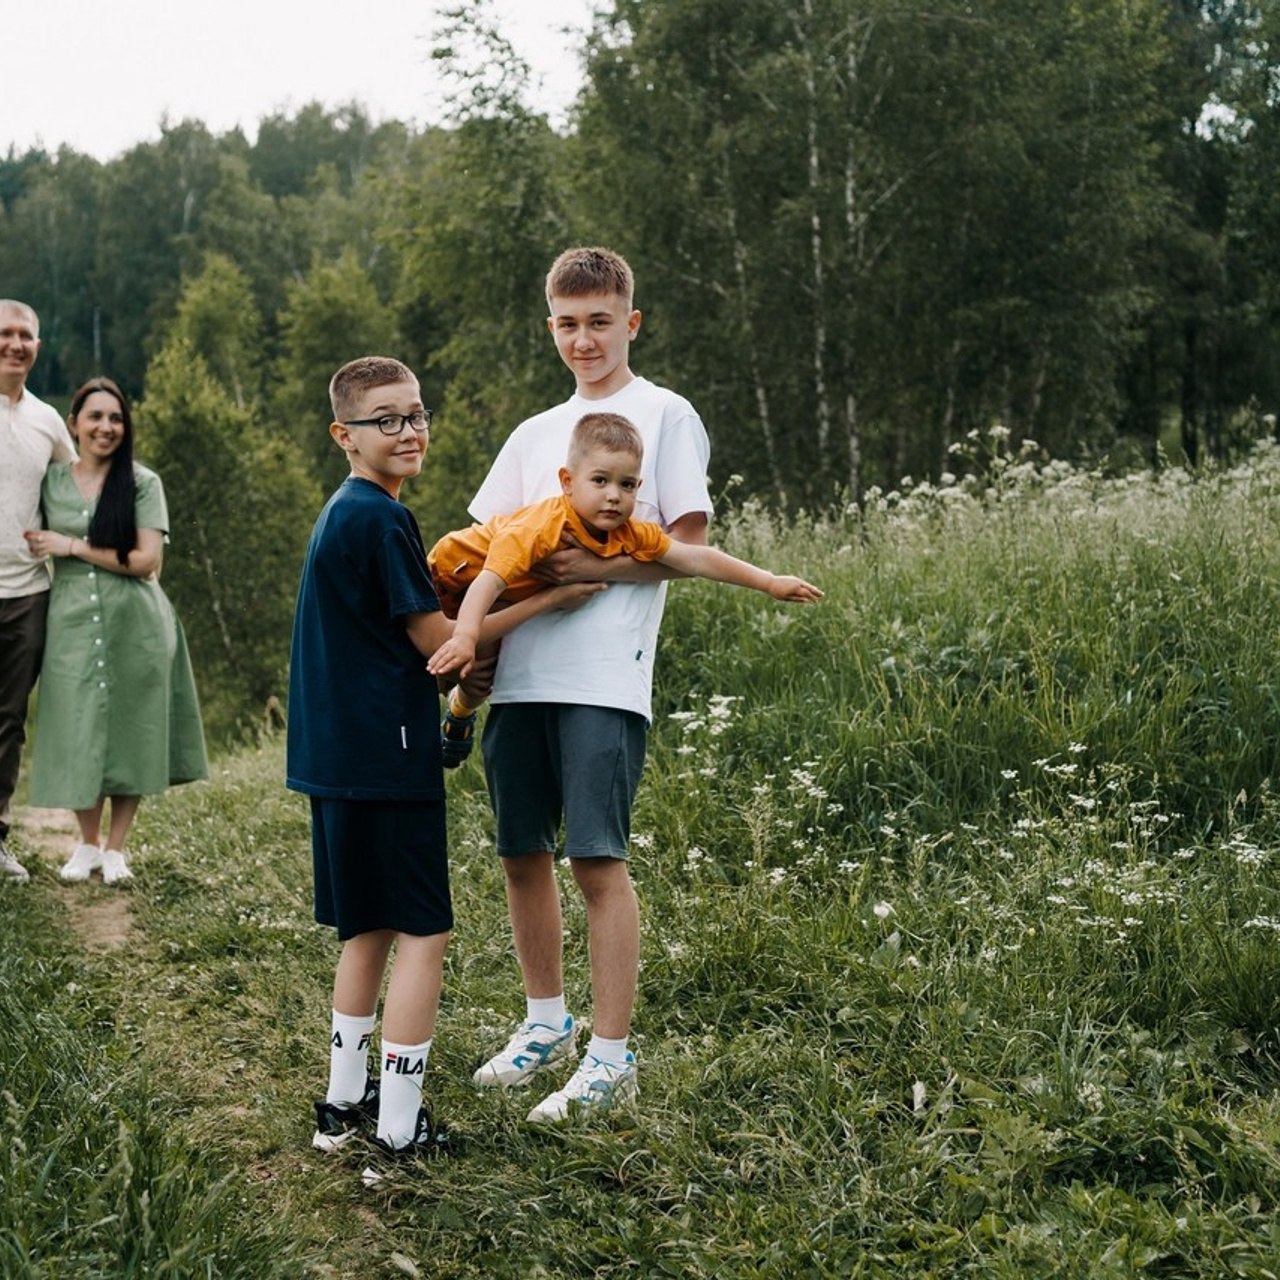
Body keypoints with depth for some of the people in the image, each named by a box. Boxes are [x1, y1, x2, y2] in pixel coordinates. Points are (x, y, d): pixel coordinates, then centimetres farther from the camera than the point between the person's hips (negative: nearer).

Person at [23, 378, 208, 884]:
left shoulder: (143, 482, -1)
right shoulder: (51, 480, 7)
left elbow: (147, 561, -10)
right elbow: (37, 541, 21)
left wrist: (72, 546, -10)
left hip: (133, 625, -2)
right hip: (72, 620, 2)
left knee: (129, 732, 3)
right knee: (77, 731, 2)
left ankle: (115, 848, 16)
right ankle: (87, 843, 21)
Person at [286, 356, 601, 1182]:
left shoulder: (343, 515, 15)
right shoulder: (383, 520, -15)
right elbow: (435, 639, -12)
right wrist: (549, 601, -7)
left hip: (341, 752, 10)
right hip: (386, 754, -10)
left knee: (371, 929, 18)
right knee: (423, 934, -4)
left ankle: (346, 1097, 27)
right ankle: (398, 1131, -1)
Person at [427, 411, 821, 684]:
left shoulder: (629, 534, -23)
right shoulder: (539, 529, -43)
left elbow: (696, 560, -20)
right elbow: (489, 581, -50)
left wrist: (770, 583, -21)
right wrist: (464, 636, -64)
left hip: (520, 596, 6)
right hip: (456, 571, -6)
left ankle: (462, 706, 43)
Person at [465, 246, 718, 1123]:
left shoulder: (665, 416, 4)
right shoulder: (534, 434, 21)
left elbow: (688, 547, -3)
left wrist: (599, 566, -15)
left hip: (604, 677, -6)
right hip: (520, 672, 6)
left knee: (598, 858, -6)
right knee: (524, 852, 10)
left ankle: (612, 1057, 2)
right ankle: (547, 1026, 26)